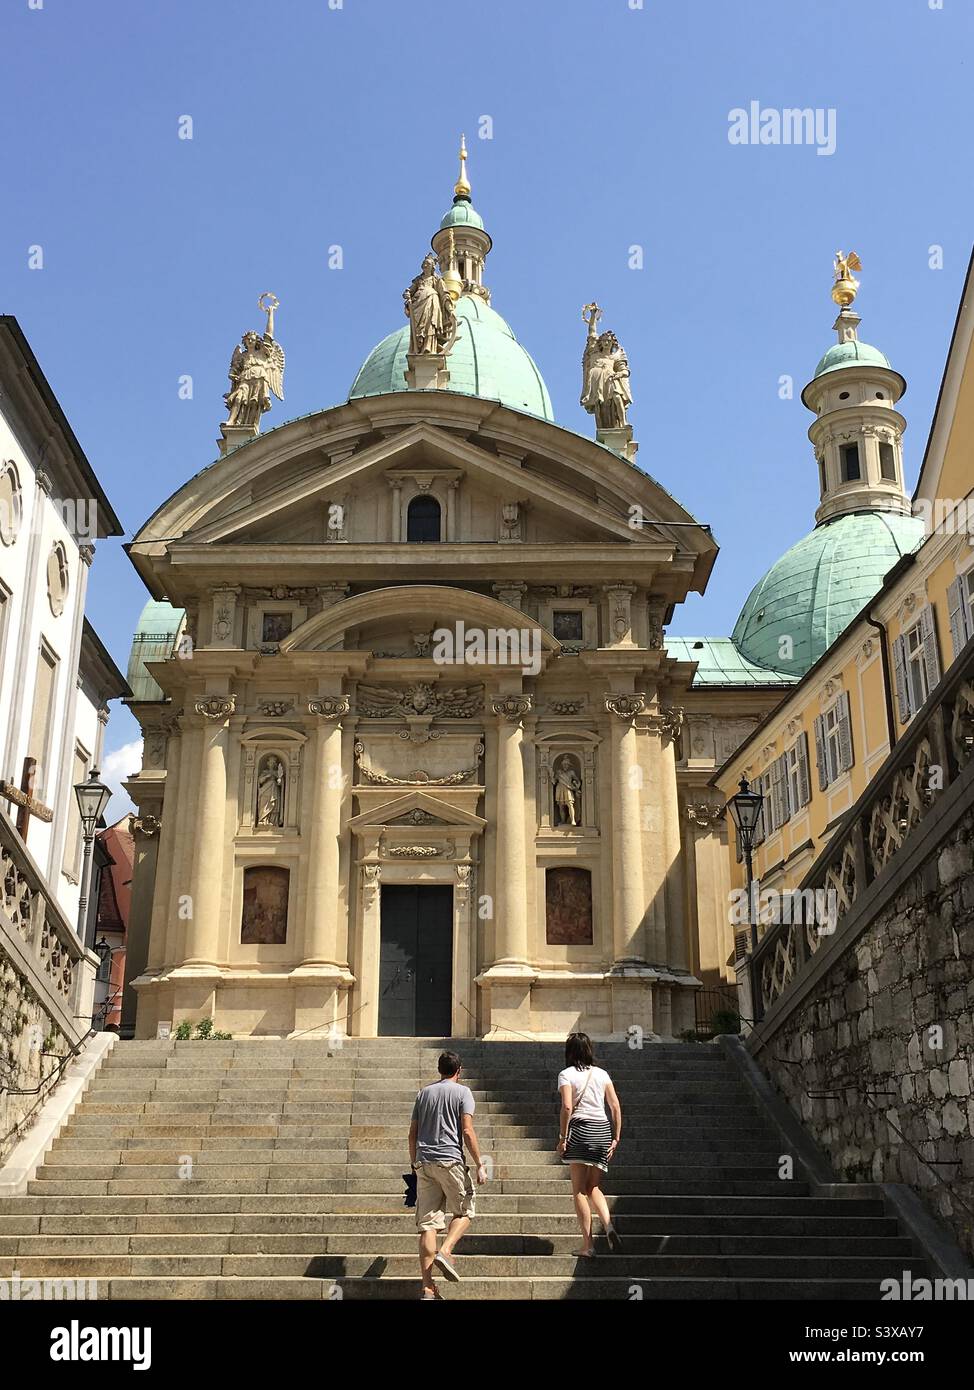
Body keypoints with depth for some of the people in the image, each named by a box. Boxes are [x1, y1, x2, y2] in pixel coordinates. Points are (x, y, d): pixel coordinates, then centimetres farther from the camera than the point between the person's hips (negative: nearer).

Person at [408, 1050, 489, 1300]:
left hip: (424, 1162, 4)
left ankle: (427, 1287, 1)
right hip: (450, 1160, -4)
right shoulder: (462, 1092, 1)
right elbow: (467, 1131, -8)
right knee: (464, 1211, 14)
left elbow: (412, 1133, 15)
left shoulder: (424, 1092, 15)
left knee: (427, 1223, 4)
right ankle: (445, 1251, -10)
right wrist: (480, 1165, -5)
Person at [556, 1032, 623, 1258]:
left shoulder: (566, 1074, -1)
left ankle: (588, 1245, -2)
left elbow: (567, 1107, -14)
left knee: (579, 1190, 2)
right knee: (594, 1188, 14)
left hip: (580, 1129, -4)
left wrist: (562, 1136, -9)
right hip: (603, 1130, 4)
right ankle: (608, 1225, -11)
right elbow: (616, 1107, 8)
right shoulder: (602, 1074, 12)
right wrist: (616, 1138, 12)